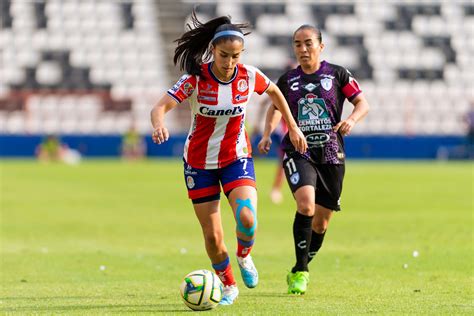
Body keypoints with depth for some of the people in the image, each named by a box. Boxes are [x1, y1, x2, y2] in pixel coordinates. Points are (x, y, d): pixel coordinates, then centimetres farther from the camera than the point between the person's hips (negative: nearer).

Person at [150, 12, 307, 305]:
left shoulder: (249, 75, -12)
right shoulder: (196, 78, -20)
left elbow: (275, 92, 11)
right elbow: (160, 107, -31)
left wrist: (293, 127, 13)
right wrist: (159, 124, -53)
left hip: (237, 158, 1)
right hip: (200, 163, -1)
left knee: (247, 219, -25)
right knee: (213, 237, -1)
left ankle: (244, 256, 10)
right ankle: (229, 286, 26)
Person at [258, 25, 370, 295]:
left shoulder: (337, 74, 2)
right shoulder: (288, 80, 6)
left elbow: (363, 103, 5)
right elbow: (276, 107, 22)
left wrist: (351, 120, -16)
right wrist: (267, 134, 5)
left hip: (331, 154, 1)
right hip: (298, 152, -1)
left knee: (321, 222, 6)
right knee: (305, 204, -26)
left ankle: (301, 270, 30)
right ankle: (300, 271, -16)